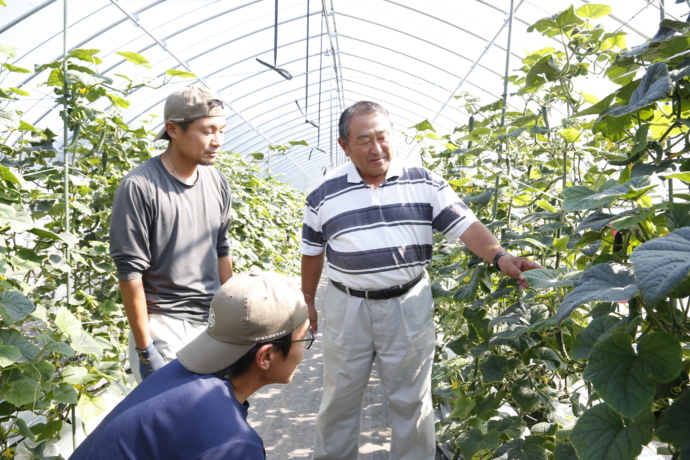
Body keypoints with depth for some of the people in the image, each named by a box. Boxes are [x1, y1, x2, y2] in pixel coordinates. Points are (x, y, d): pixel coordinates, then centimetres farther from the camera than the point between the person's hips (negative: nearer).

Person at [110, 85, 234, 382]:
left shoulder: (217, 182, 2)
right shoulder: (140, 186, -16)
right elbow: (130, 271, -14)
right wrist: (144, 348, -12)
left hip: (213, 322, 5)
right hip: (164, 327, -5)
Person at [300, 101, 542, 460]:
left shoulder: (424, 183, -3)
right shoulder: (324, 194, -1)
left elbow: (465, 224, -8)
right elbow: (312, 254, 8)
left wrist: (500, 257, -25)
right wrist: (307, 303, 13)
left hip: (409, 306, 0)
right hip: (347, 308, 1)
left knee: (412, 399, 14)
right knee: (340, 396, 16)